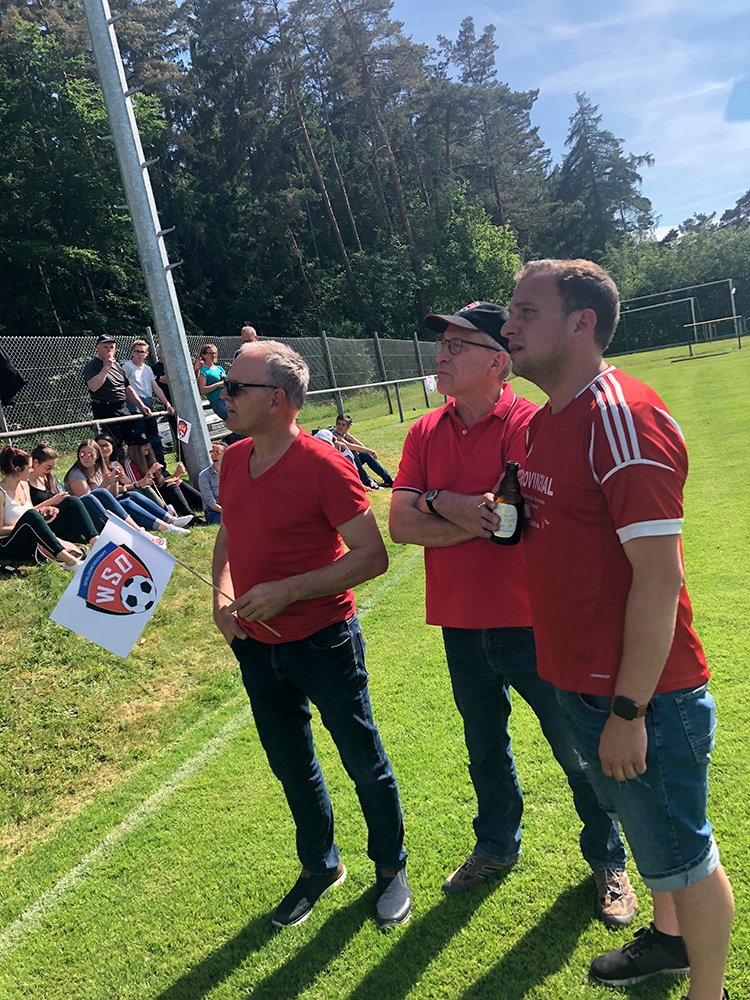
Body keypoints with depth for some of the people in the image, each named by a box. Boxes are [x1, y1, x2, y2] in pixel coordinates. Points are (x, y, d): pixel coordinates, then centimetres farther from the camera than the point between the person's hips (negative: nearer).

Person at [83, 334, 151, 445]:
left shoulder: (117, 365, 19)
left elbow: (128, 388, 23)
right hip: (105, 414, -7)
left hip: (123, 411, 7)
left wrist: (142, 406, 14)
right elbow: (93, 386, -23)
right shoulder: (91, 366, -3)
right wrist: (106, 367, -16)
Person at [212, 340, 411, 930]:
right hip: (257, 647, 7)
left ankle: (391, 869, 36)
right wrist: (222, 593, -1)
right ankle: (320, 867, 44)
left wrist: (288, 591, -24)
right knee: (292, 766, 21)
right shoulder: (234, 460, 2)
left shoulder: (323, 466, -20)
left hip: (324, 642, -6)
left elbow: (373, 557, -20)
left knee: (365, 763, 11)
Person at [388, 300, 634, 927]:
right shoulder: (425, 433, 3)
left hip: (530, 623, -5)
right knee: (486, 751, 24)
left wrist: (440, 502, -14)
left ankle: (608, 862, 37)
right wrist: (478, 521, -18)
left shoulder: (531, 425, -14)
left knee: (578, 750, 12)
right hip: (461, 626, 5)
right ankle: (497, 847, 48)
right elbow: (400, 525, -6)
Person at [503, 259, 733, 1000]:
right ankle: (669, 938, 51)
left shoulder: (623, 420, -22)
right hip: (579, 681, 9)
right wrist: (504, 514, 5)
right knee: (649, 828, 28)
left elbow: (659, 578, -24)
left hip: (640, 696, -9)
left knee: (682, 852, 13)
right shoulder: (546, 420, 7)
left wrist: (629, 711, -22)